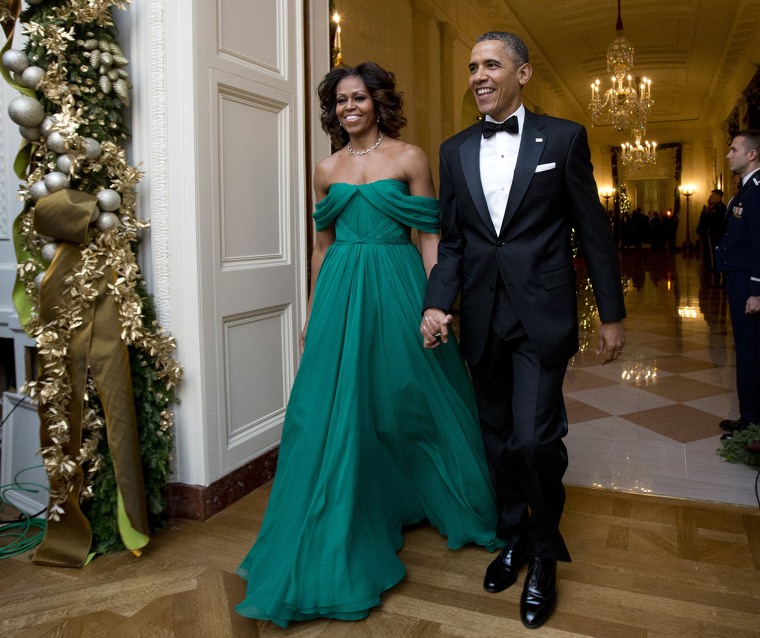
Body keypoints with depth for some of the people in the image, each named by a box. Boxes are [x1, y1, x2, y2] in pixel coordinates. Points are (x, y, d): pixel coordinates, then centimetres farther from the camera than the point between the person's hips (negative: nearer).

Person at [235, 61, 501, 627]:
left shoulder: (410, 158, 1)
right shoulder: (327, 169, 11)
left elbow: (430, 236, -2)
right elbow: (323, 244, 14)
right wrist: (313, 313, 13)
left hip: (396, 291, -3)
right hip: (341, 296, 3)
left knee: (410, 402, 7)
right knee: (338, 412, 2)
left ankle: (454, 504, 34)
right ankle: (350, 526, 21)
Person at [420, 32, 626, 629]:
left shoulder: (563, 137, 0)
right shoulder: (455, 150, 9)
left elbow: (594, 231, 0)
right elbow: (450, 239, 8)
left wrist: (613, 314, 1)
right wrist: (437, 304, -6)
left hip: (542, 316, -3)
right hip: (482, 317, 4)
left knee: (535, 439, -7)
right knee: (499, 438, 13)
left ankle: (544, 554, 19)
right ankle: (513, 536, 35)